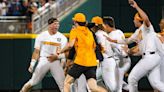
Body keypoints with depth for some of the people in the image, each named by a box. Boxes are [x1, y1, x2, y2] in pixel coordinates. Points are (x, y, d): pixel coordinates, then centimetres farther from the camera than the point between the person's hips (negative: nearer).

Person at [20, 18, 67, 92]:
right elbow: (36, 52, 6)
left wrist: (57, 56, -19)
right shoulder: (41, 36, 5)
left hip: (55, 61, 0)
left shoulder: (62, 38, 4)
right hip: (43, 60, 0)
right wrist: (32, 64, -2)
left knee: (63, 84, -9)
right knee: (32, 82, -4)